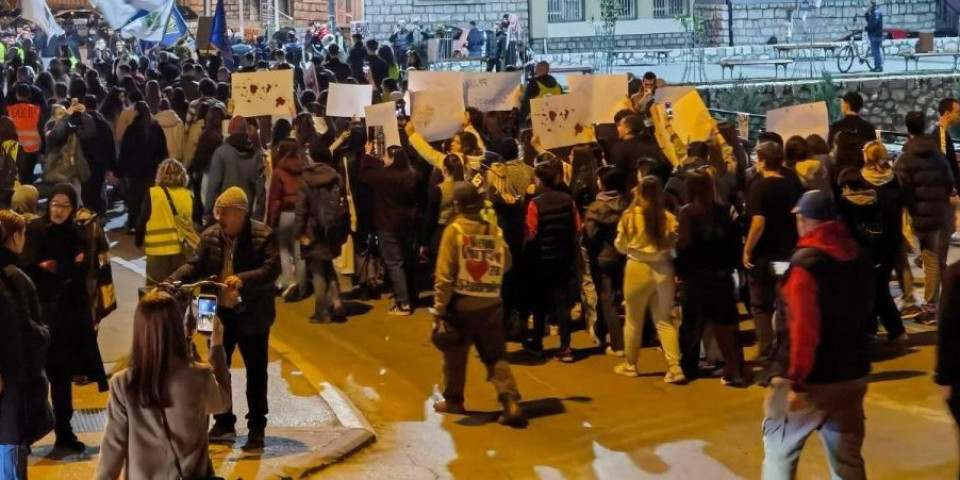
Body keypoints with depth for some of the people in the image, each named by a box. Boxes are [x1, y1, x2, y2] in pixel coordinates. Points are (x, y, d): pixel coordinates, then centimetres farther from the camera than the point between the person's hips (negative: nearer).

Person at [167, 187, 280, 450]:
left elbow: (272, 269, -21)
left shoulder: (264, 235, -13)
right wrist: (172, 281, -15)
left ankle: (256, 429, 15)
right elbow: (197, 266, 2)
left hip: (251, 314, -5)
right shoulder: (210, 236, 2)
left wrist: (243, 279, -36)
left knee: (256, 373, 4)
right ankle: (224, 425, 25)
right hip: (219, 313, 5)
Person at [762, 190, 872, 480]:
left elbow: (804, 328, -23)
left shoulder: (806, 262, -18)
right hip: (853, 373, 7)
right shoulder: (861, 258, 5)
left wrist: (796, 381, -19)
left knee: (779, 449, 9)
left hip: (811, 379, -7)